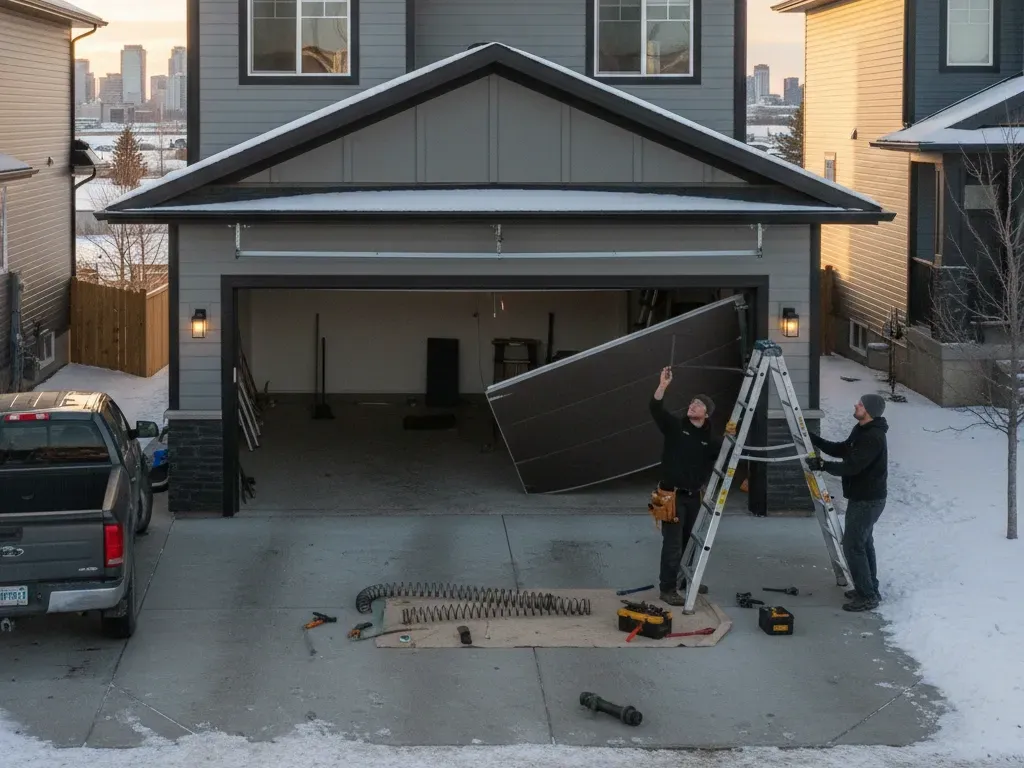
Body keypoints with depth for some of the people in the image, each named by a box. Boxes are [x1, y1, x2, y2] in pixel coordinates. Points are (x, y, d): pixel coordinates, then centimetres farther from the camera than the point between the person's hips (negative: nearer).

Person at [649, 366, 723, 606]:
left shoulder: (710, 440, 7)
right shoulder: (675, 427, -2)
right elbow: (656, 409, -16)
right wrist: (662, 386, -29)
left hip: (693, 496, 5)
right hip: (672, 495, -5)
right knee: (673, 544, -8)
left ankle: (688, 580, 35)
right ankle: (668, 589, -4)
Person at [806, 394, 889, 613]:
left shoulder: (873, 438, -25)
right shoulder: (862, 431, 8)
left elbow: (851, 467, -29)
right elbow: (841, 450, 18)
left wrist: (823, 465, -25)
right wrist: (813, 439, 12)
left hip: (868, 500, -11)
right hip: (862, 496, 11)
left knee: (853, 545, -9)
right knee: (863, 542, 19)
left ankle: (867, 597, -5)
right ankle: (869, 589, 31)